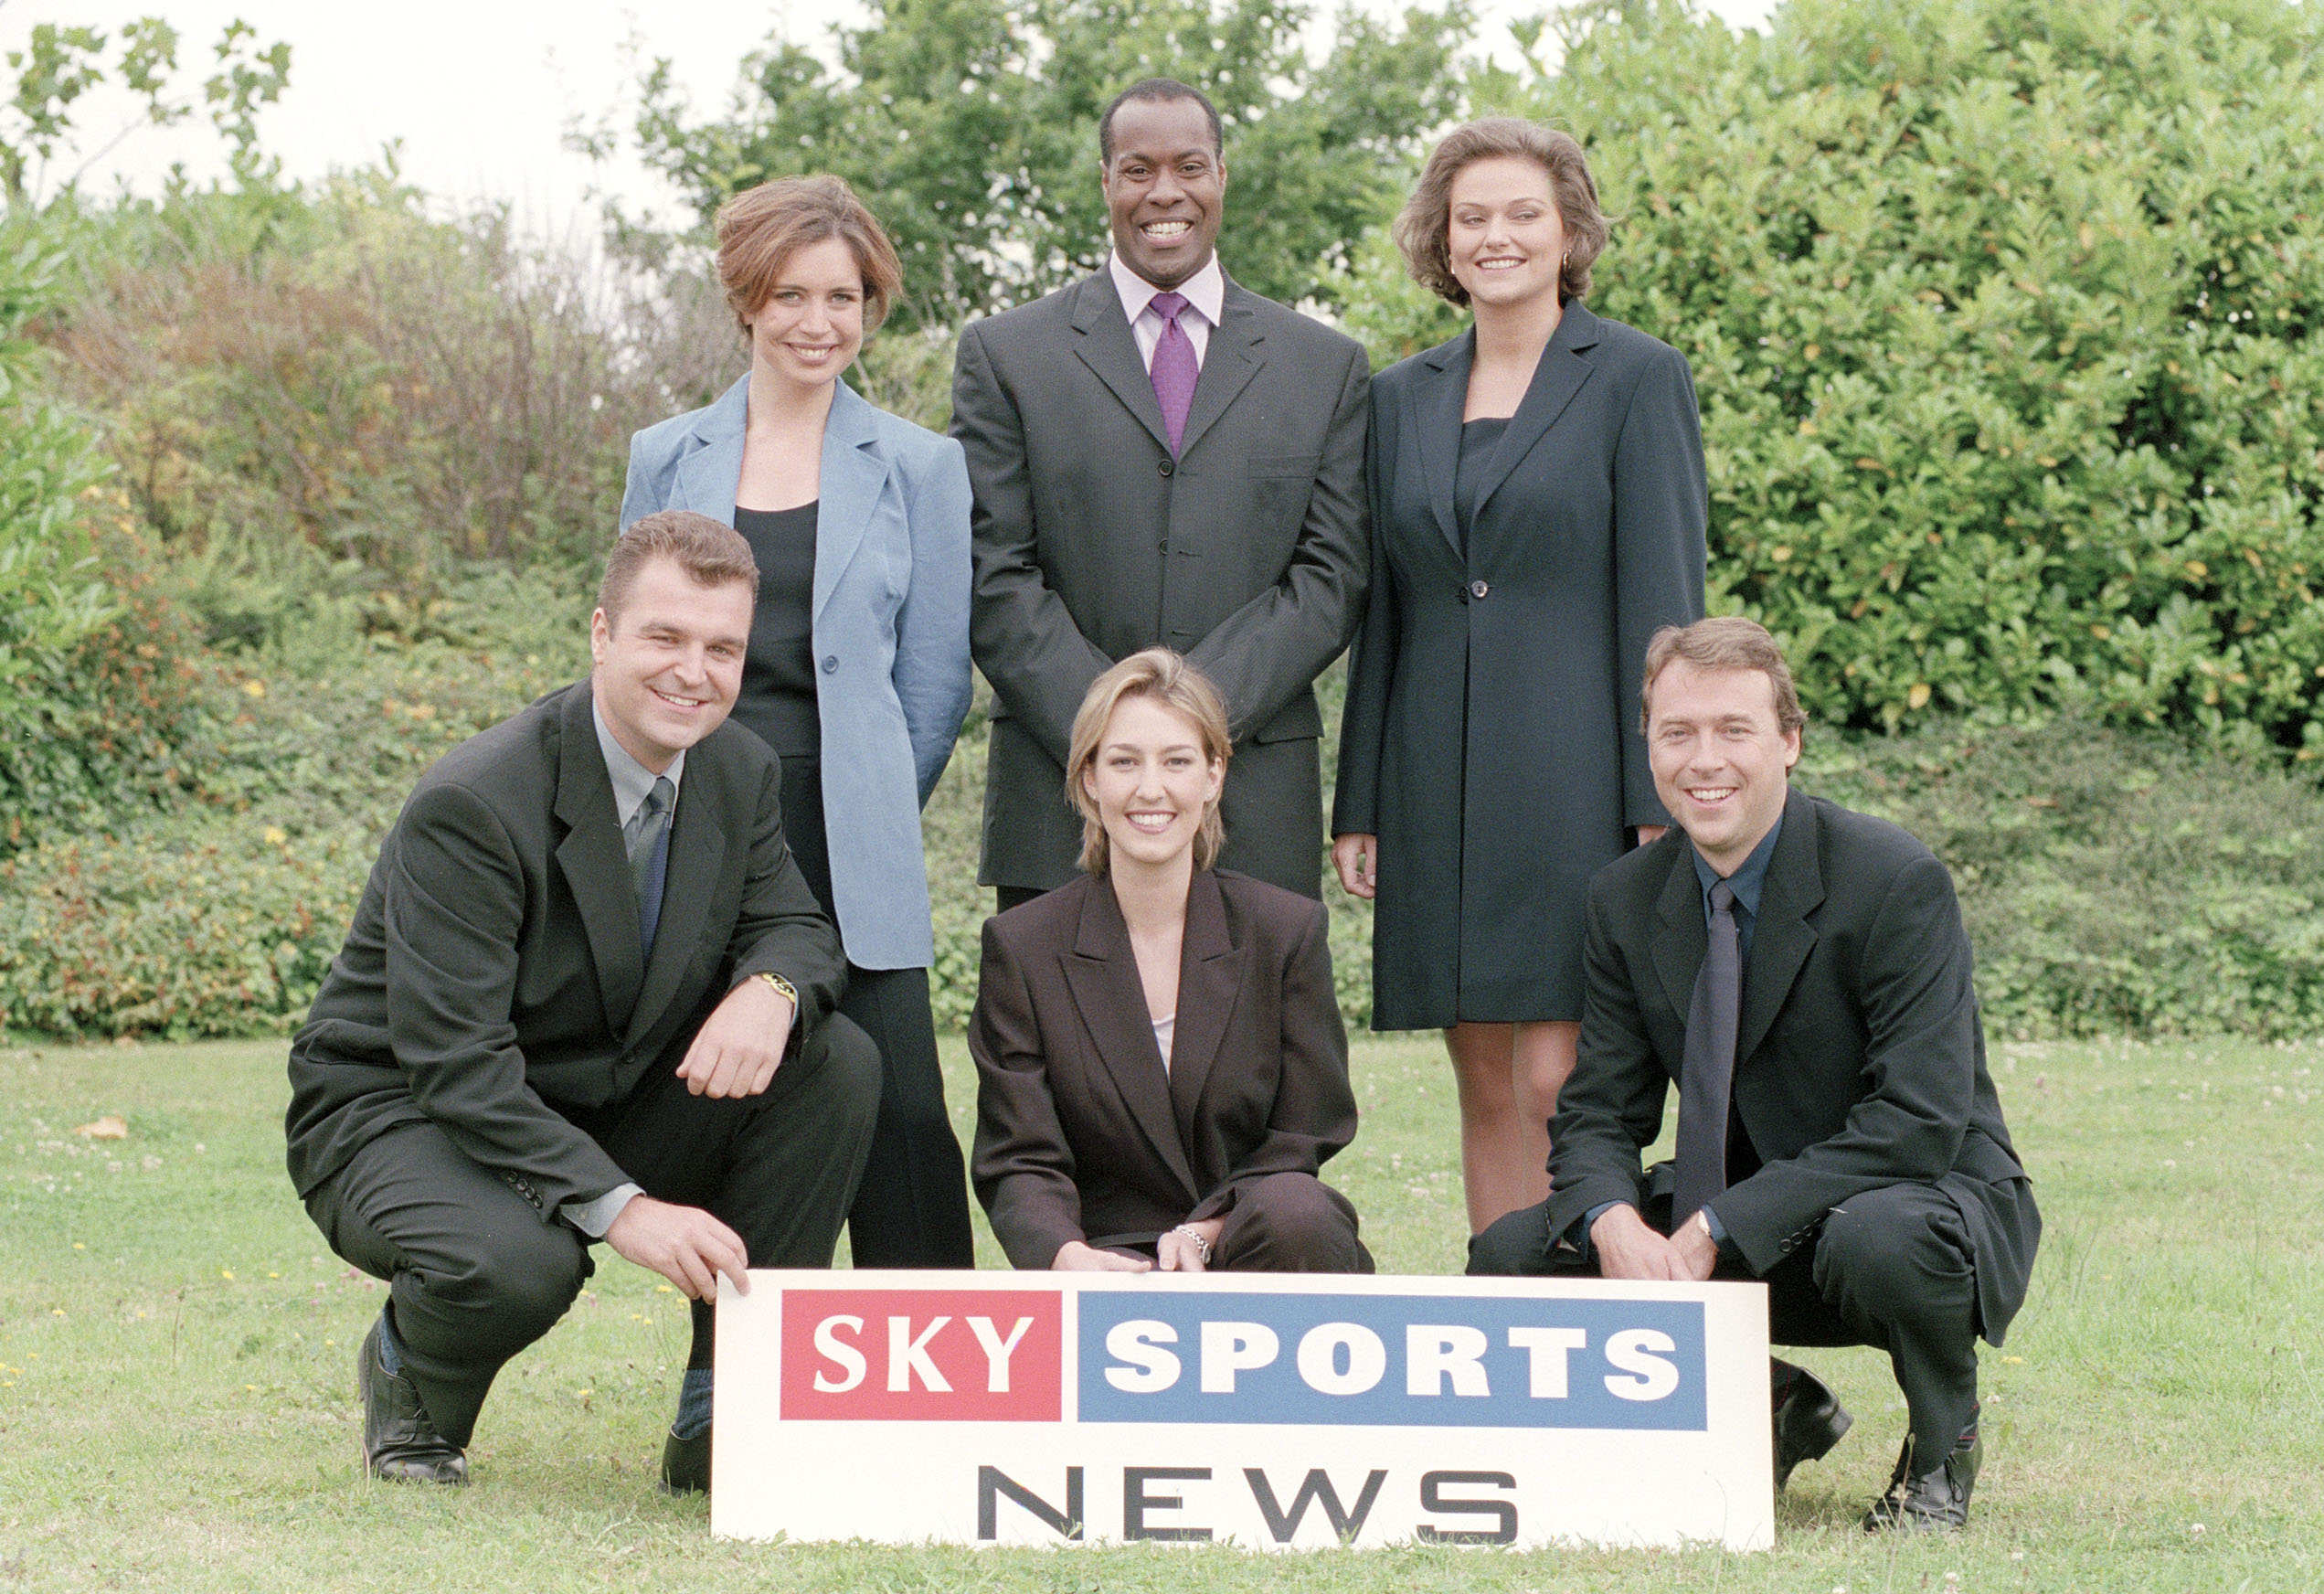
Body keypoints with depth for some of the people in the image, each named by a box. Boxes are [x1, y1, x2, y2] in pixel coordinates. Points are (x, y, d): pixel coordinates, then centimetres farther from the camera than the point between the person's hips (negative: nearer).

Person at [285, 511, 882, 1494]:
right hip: (400, 1115, -7)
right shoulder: (470, 807, -26)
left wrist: (770, 991, -27)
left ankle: (721, 1416, -7)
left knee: (838, 1063, -14)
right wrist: (622, 1207, -39)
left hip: (607, 1115, 7)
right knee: (515, 1261, -39)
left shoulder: (738, 771, -3)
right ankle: (407, 1369, 2)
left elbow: (794, 926, 2)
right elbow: (453, 1063, -29)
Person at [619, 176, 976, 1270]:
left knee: (898, 1114, -10)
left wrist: (863, 818, 7)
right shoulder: (667, 460, 11)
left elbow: (935, 678, 8)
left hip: (851, 852, -2)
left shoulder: (918, 468, 6)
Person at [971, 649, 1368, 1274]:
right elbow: (1021, 1160, -3)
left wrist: (1201, 1235, -16)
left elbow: (1302, 1145, 2)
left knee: (1295, 1213, -34)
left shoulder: (1288, 929, 2)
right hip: (1111, 1254, -2)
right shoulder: (1021, 946, 1)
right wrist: (1070, 1256, -26)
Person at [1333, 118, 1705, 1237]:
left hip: (1575, 774, -5)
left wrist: (1659, 800, -10)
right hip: (1439, 785, 5)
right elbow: (1381, 610, 15)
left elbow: (1662, 601, -4)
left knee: (1559, 1081, -10)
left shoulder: (1638, 379, 0)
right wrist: (1358, 804, 11)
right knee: (1485, 1090, 7)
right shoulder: (1402, 398, 14)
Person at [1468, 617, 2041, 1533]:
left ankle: (1941, 1452, -5)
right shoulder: (1627, 900, 0)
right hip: (1726, 1234, 5)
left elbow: (1918, 1125, -24)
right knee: (1510, 1258, -12)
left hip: (1926, 1201, -5)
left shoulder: (1896, 883, -18)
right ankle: (1767, 1411, 9)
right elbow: (1597, 1115, 1)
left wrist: (1716, 1230, -29)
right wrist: (1617, 1224, -25)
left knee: (1881, 1238, -40)